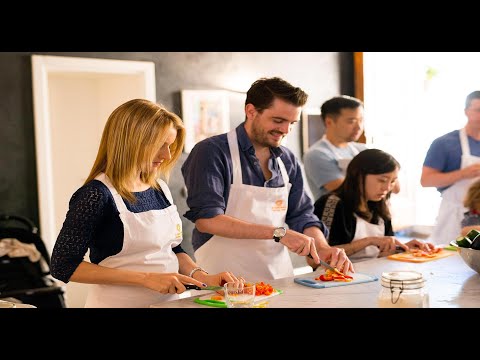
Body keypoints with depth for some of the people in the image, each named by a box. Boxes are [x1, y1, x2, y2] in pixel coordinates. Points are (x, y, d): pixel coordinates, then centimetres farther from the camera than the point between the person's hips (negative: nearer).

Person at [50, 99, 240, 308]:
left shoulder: (160, 189, 2)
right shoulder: (97, 195, -17)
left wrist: (202, 277, -7)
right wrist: (146, 278, -22)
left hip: (169, 300, 6)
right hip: (120, 302, -6)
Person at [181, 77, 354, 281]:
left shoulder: (288, 160, 15)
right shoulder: (212, 152, -6)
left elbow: (302, 216, 18)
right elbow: (205, 219, -16)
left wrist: (323, 248, -3)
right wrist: (279, 233, -18)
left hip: (280, 278, 6)